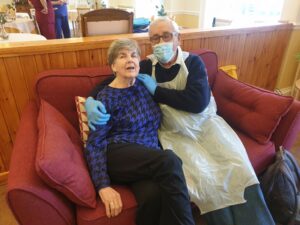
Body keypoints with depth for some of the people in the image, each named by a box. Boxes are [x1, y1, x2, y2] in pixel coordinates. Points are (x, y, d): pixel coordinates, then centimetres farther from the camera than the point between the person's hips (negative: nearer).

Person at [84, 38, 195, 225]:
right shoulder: (106, 97, -2)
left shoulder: (145, 85, 13)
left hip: (149, 158, 4)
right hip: (118, 155, -3)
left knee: (155, 196, -33)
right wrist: (103, 186, -19)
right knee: (169, 160, -33)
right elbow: (94, 144, -8)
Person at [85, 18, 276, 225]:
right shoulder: (146, 66, -1)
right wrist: (91, 100, -15)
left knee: (237, 166, -15)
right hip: (174, 132, -1)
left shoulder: (193, 62, -3)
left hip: (205, 123, 1)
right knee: (203, 175, -22)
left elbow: (198, 101, -19)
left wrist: (156, 91, -14)